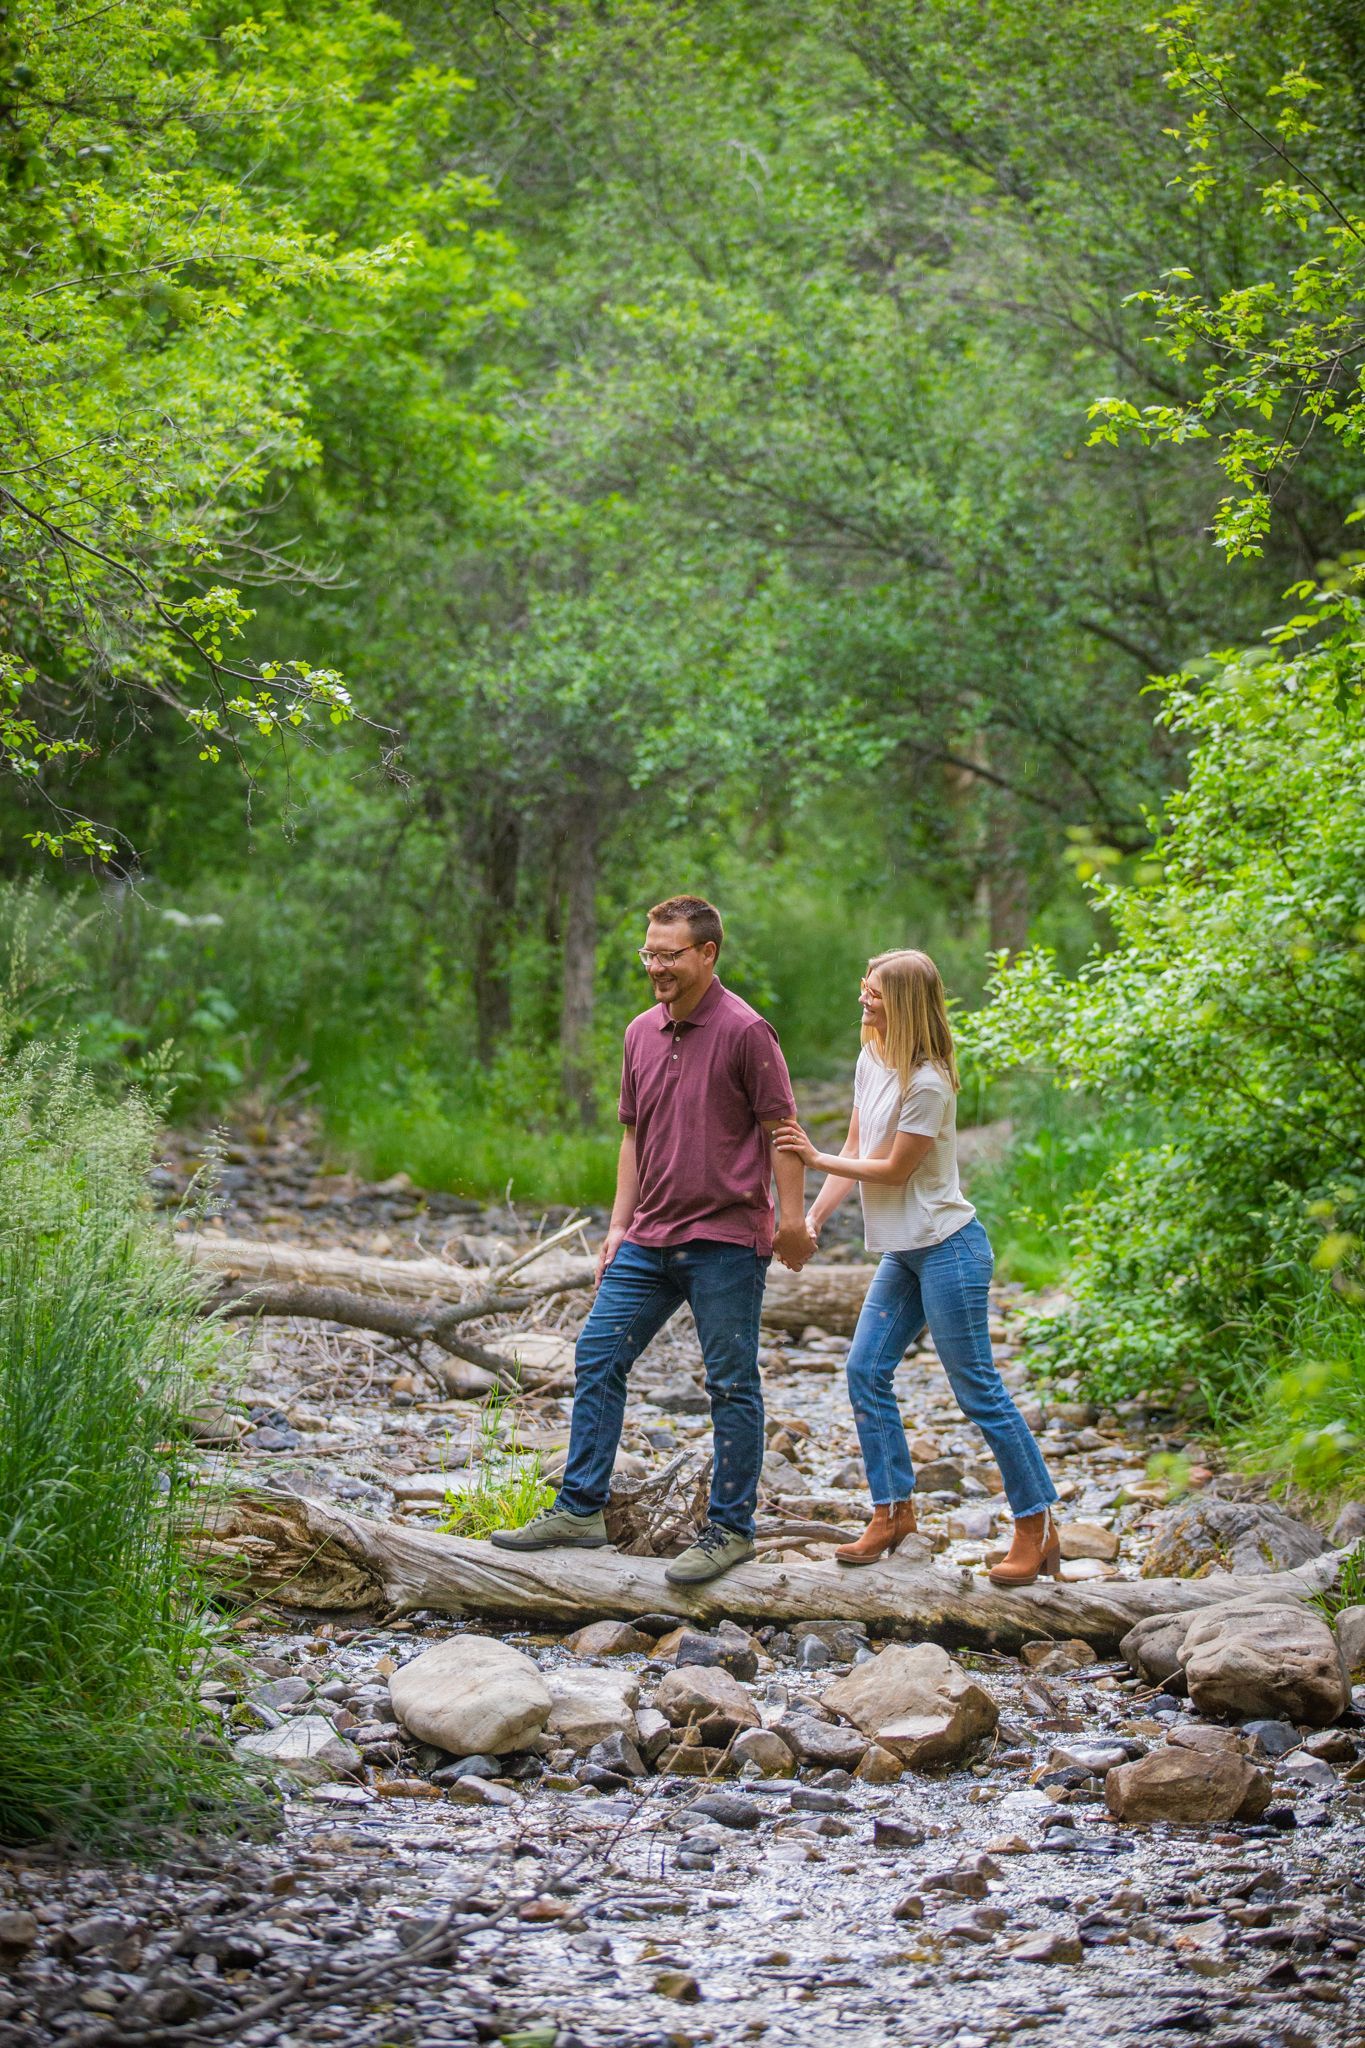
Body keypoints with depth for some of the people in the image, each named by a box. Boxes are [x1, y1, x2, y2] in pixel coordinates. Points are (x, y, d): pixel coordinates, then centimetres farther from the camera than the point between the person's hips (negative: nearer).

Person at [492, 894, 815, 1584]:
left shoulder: (745, 1031, -10)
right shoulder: (641, 1034, 10)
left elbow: (782, 1130, -8)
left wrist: (792, 1220, -11)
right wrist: (619, 1225, 14)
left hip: (724, 1241, -7)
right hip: (649, 1240, 7)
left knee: (731, 1384, 1)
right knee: (597, 1358, 6)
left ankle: (730, 1528, 9)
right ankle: (579, 1509, 13)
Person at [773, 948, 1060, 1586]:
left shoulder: (926, 1084, -19)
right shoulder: (870, 1062, 8)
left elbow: (895, 1168, -14)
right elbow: (855, 1152, 12)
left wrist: (816, 1158, -10)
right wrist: (812, 1219, 4)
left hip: (946, 1247, -9)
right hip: (902, 1252, 9)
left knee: (977, 1389, -5)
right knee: (865, 1371, 6)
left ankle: (1037, 1526, 3)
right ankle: (893, 1510, 15)